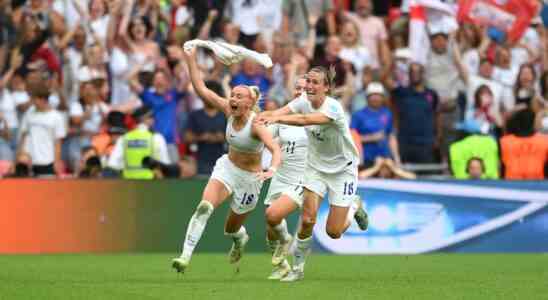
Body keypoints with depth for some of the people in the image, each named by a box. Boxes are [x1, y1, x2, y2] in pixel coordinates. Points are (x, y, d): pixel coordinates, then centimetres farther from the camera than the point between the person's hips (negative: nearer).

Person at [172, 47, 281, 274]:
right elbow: (202, 89, -10)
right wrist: (191, 59, -16)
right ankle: (186, 256, -27)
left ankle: (240, 237, 50)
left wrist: (272, 169, -63)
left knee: (231, 229, 11)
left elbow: (275, 149, -42)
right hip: (226, 167, 4)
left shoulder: (256, 125, -28)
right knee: (204, 206, -24)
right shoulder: (229, 111, -11)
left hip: (249, 178, -4)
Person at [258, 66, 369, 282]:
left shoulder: (333, 107, -28)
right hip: (316, 167, 4)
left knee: (333, 232, -3)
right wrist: (261, 117, -47)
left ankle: (354, 206, 29)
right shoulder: (304, 101, -9)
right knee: (307, 220, -13)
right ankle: (298, 268, 5)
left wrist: (277, 118, -59)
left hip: (342, 169, -4)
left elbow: (304, 120, -45)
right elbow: (280, 112, -25)